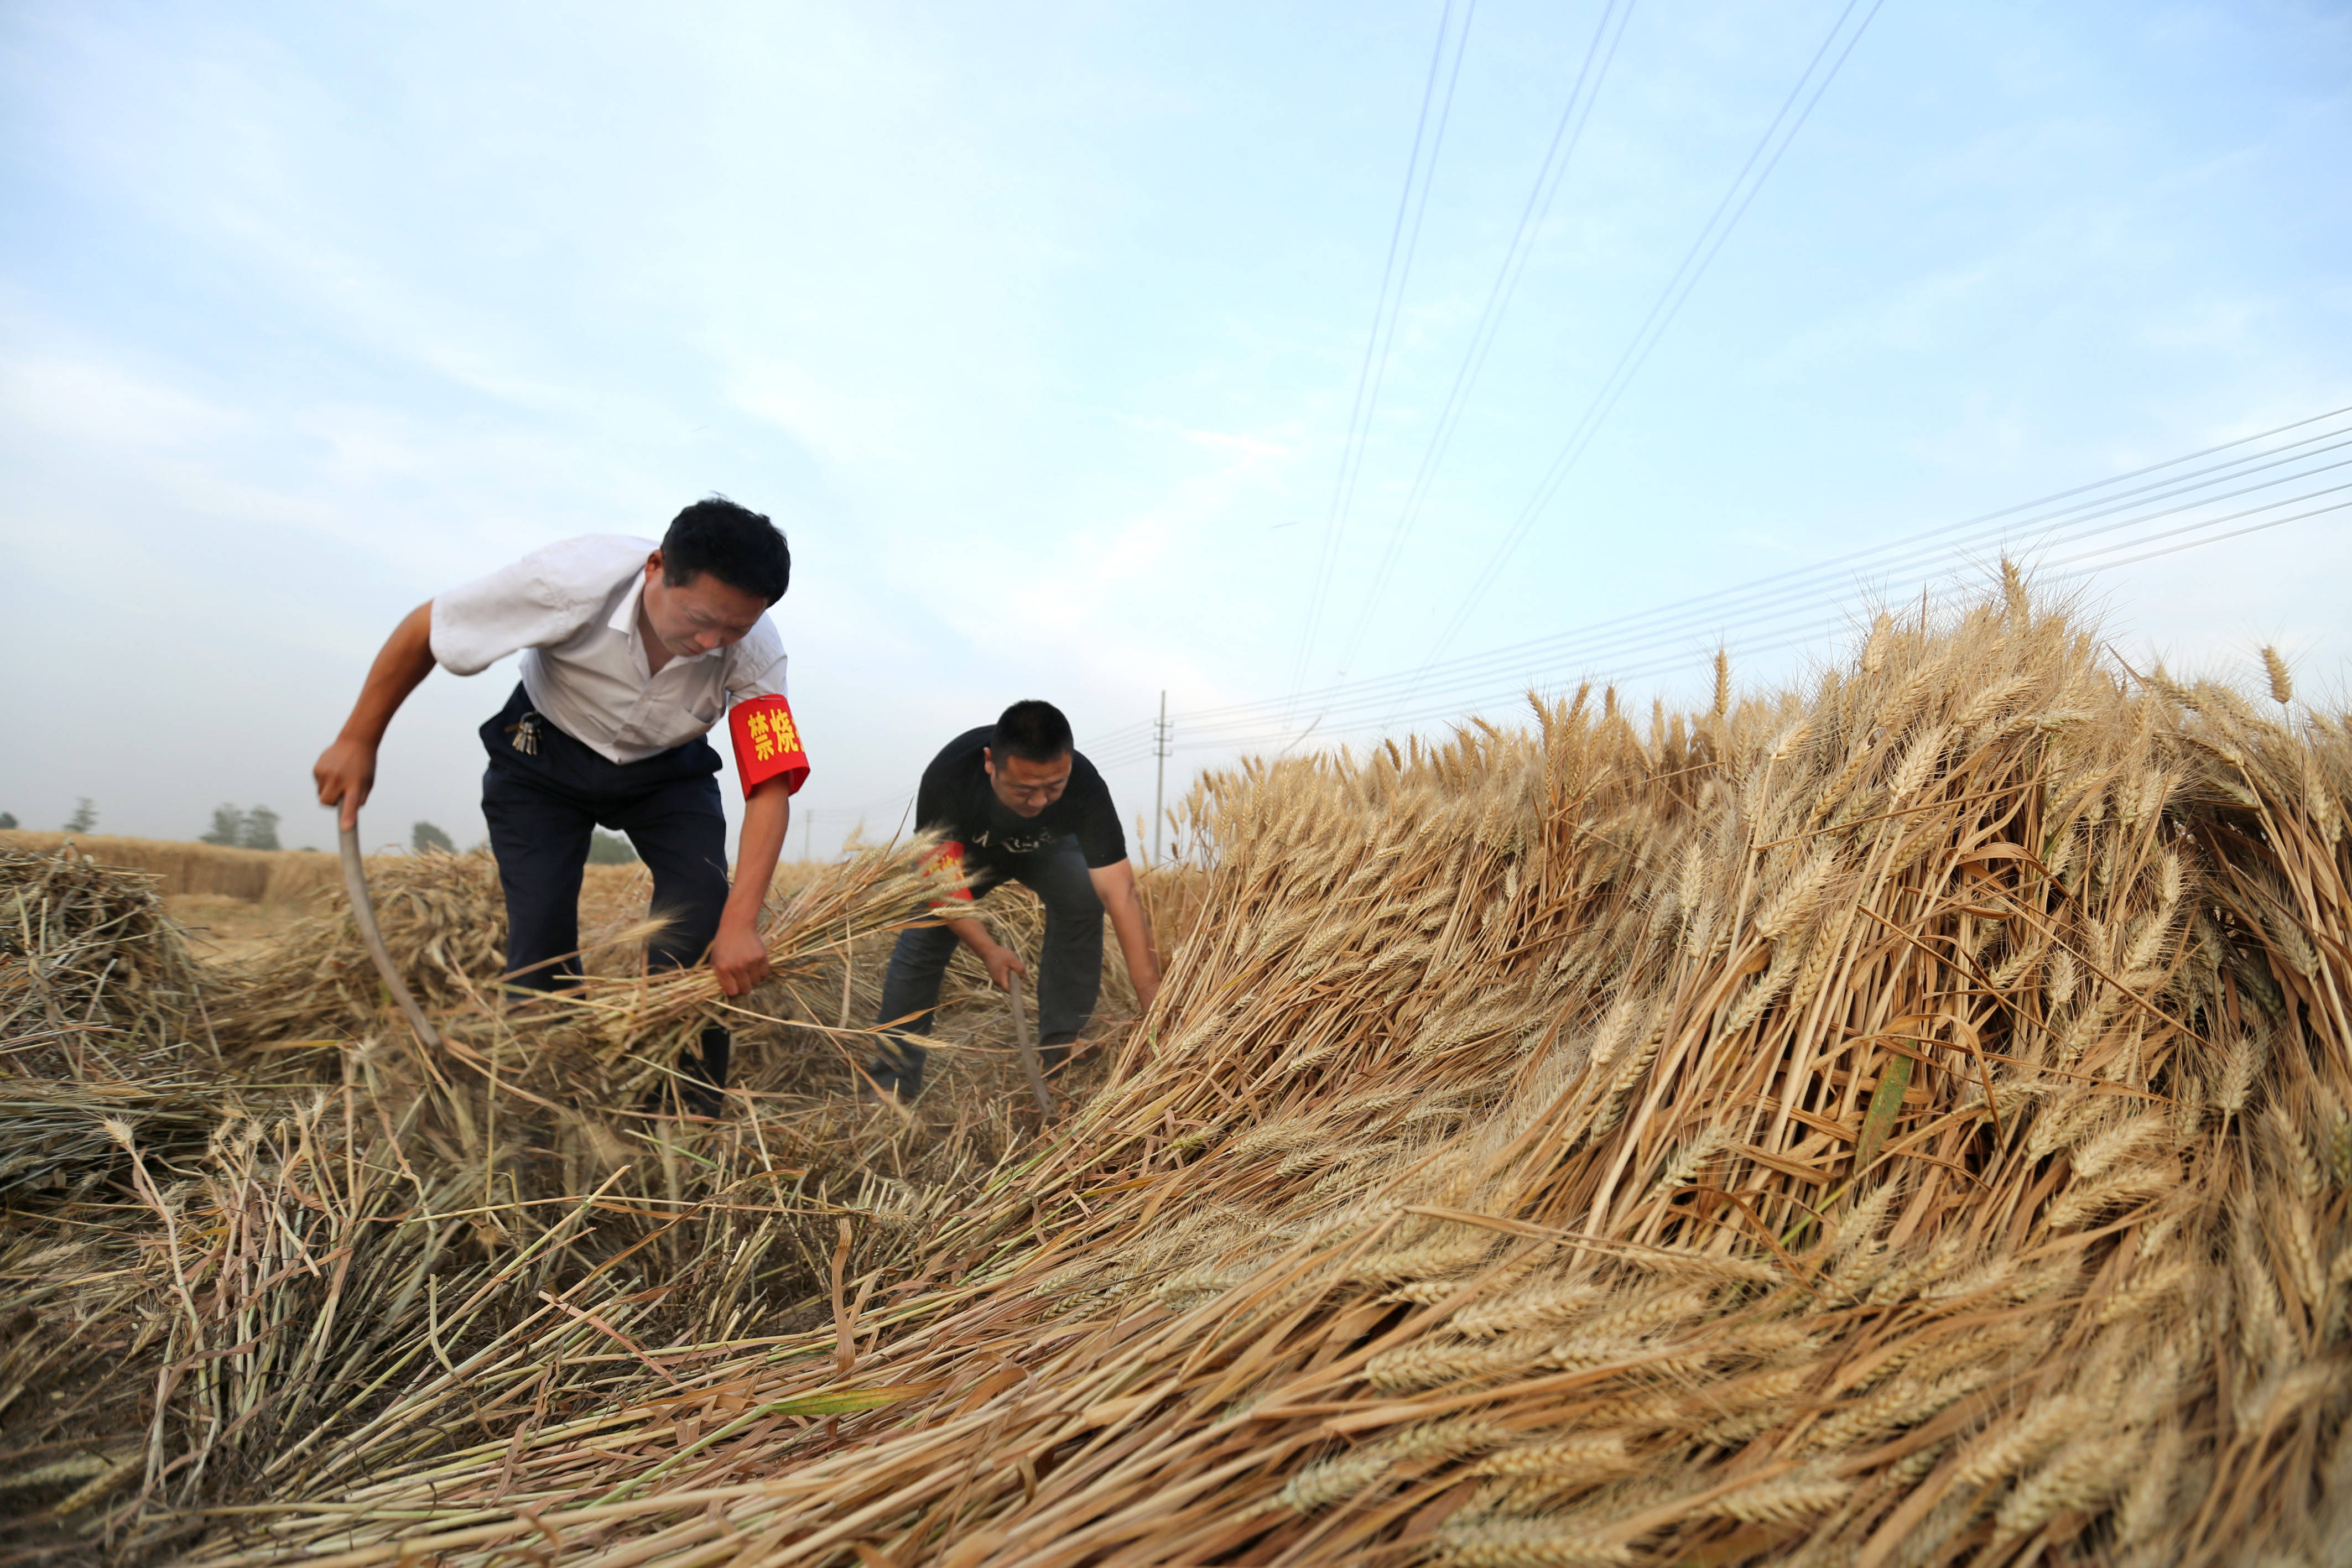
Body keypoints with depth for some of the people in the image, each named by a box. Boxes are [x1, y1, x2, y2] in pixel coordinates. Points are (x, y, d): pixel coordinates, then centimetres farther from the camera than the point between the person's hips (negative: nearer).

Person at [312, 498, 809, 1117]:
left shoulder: (756, 652, -32)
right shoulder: (574, 579, -36)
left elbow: (771, 788, -33)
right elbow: (423, 630, -19)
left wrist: (740, 922, -43)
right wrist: (358, 742, -10)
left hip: (667, 769, 1)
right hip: (544, 757, 0)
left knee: (702, 915, -18)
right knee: (541, 933, -8)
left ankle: (691, 1107, 0)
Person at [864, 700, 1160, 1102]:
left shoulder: (1085, 786, -41)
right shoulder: (947, 777, -41)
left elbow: (1120, 893, -44)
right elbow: (939, 877, -29)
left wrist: (1152, 995, -51)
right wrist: (987, 949, -37)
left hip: (1047, 847, 0)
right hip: (965, 849, 0)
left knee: (1082, 903, -25)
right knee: (922, 935, -14)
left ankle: (1061, 1056, -10)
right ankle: (892, 1079, 2)